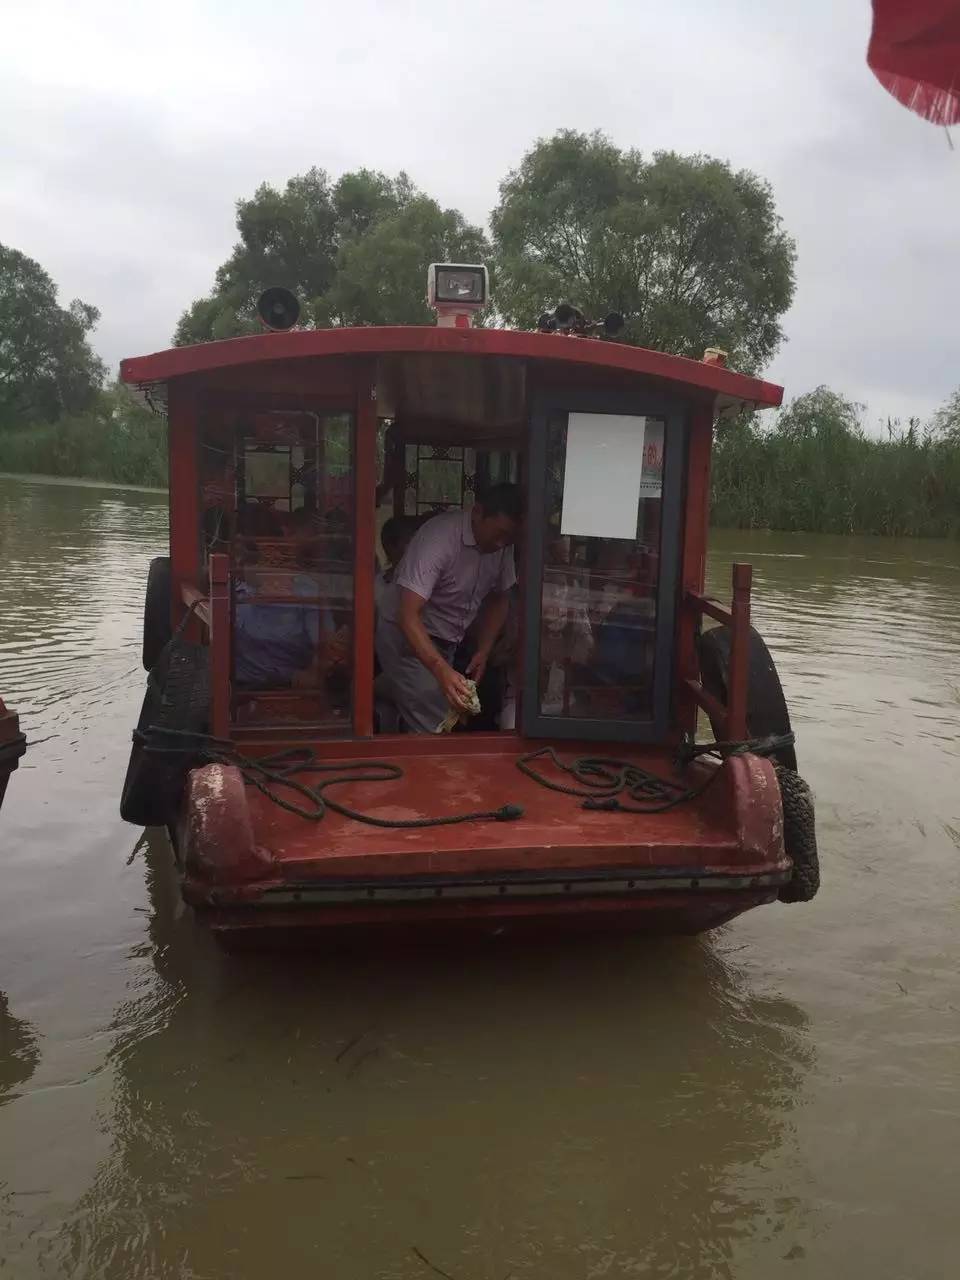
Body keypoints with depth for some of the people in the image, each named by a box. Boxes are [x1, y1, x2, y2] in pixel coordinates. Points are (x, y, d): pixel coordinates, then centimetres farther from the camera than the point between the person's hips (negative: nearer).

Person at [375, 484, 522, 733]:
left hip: (447, 643, 7)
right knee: (435, 730, -16)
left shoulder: (503, 545, -7)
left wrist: (483, 651, -6)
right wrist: (441, 670, -45)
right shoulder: (439, 537, -28)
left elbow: (498, 599, 9)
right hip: (407, 637, -7)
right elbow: (408, 614, -34)